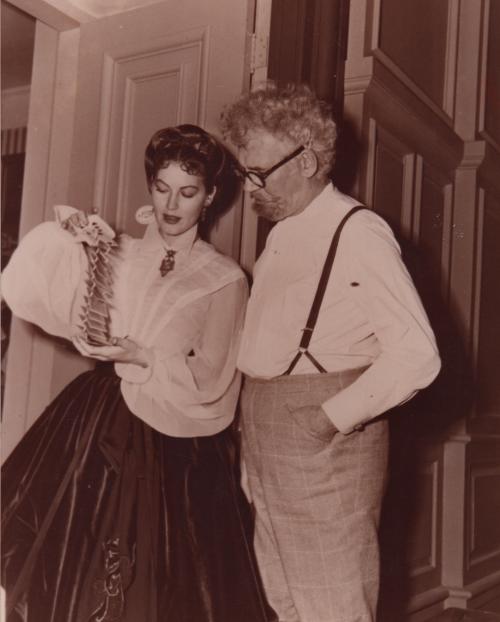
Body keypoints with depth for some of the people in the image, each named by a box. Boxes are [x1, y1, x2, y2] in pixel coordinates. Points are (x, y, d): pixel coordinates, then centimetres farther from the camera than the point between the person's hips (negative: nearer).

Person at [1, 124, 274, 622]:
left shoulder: (224, 280, -2)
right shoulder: (117, 254, 7)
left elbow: (208, 380, -6)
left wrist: (144, 359, -16)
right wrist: (73, 242, -12)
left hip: (172, 448, -2)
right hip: (96, 424, 3)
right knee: (73, 571, 7)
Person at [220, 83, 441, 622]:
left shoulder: (358, 234, -13)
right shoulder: (280, 235, 13)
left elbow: (417, 355, -18)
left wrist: (333, 418, -18)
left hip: (325, 443, -8)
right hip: (264, 445, 8)